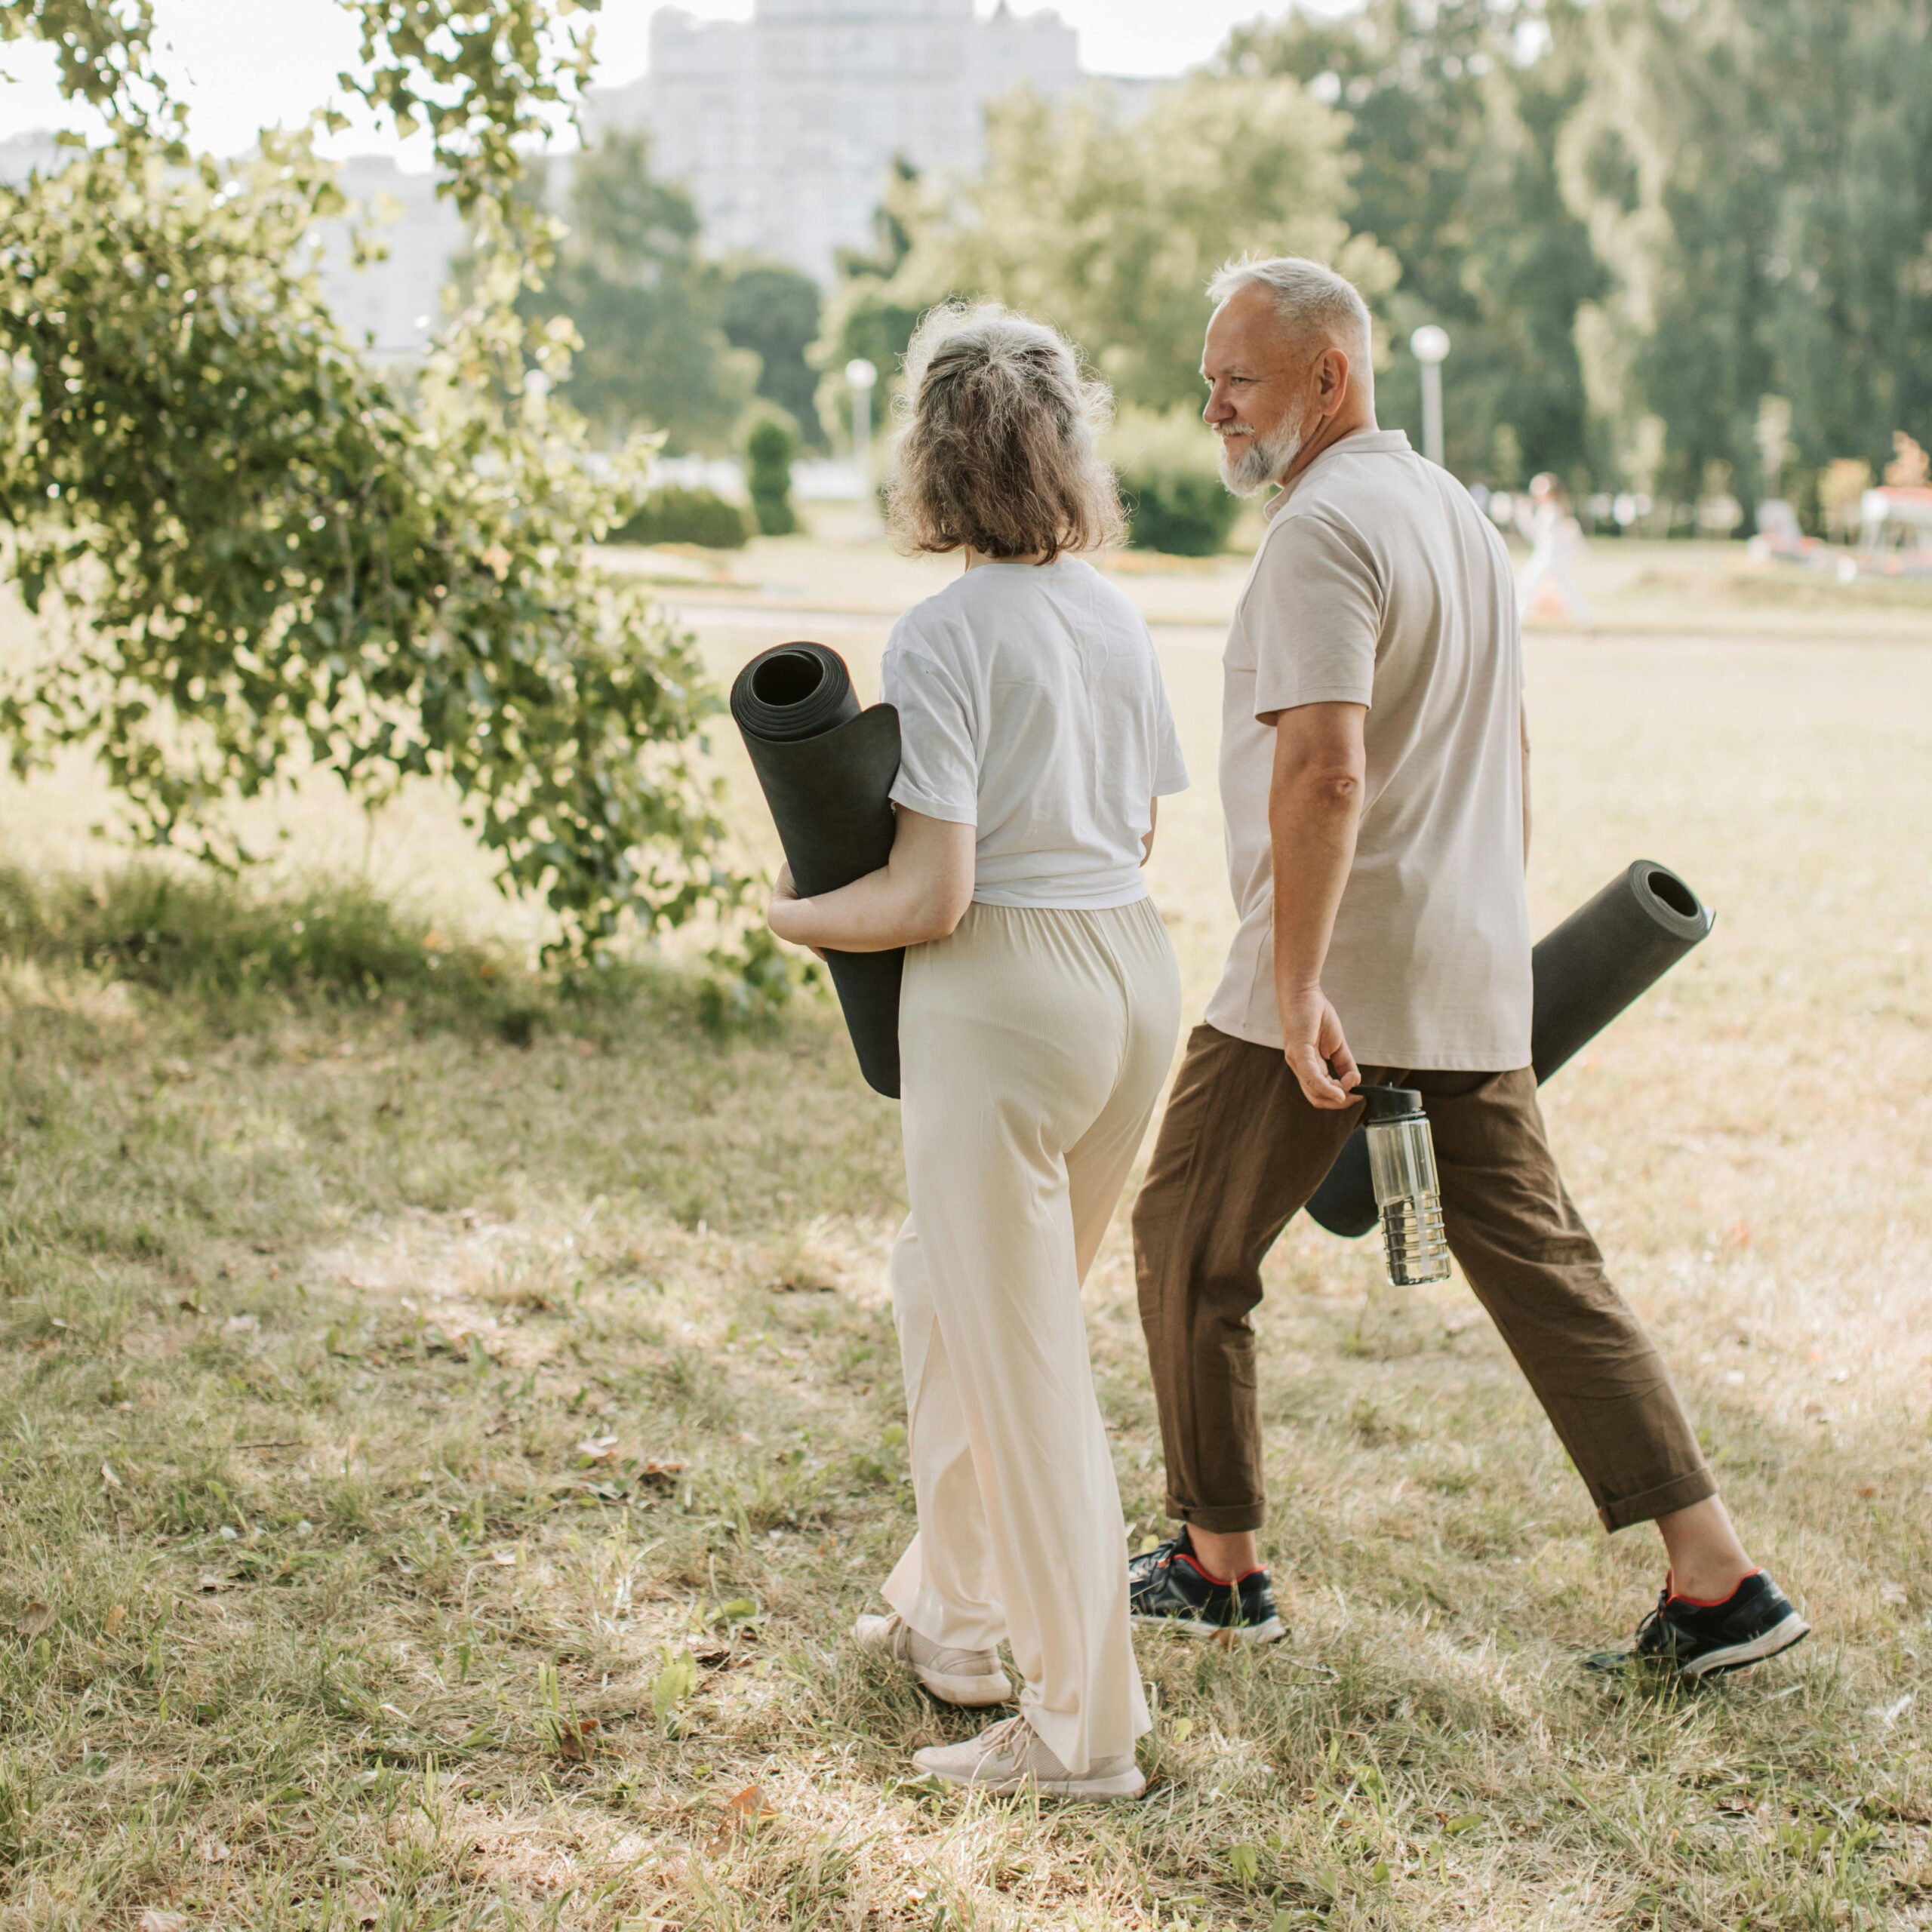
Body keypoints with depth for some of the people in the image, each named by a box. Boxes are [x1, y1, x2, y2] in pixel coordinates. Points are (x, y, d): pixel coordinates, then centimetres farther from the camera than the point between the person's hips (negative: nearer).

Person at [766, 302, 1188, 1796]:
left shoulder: (945, 636, -14)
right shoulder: (1116, 615, 8)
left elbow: (931, 898, -16)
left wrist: (796, 916, 1)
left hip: (1007, 994, -8)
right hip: (1137, 966, 8)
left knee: (1025, 1361, 2)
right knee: (950, 1293, 24)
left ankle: (1086, 1727, 10)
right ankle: (952, 1618, 38)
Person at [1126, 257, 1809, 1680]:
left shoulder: (1325, 527, -15)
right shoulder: (1459, 509, 16)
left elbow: (1323, 774, -26)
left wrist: (1296, 983, -26)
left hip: (1333, 976, -9)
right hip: (1471, 977, 9)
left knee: (1190, 1246, 8)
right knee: (1542, 1259, 10)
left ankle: (1218, 1568, 18)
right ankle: (1716, 1579, 8)